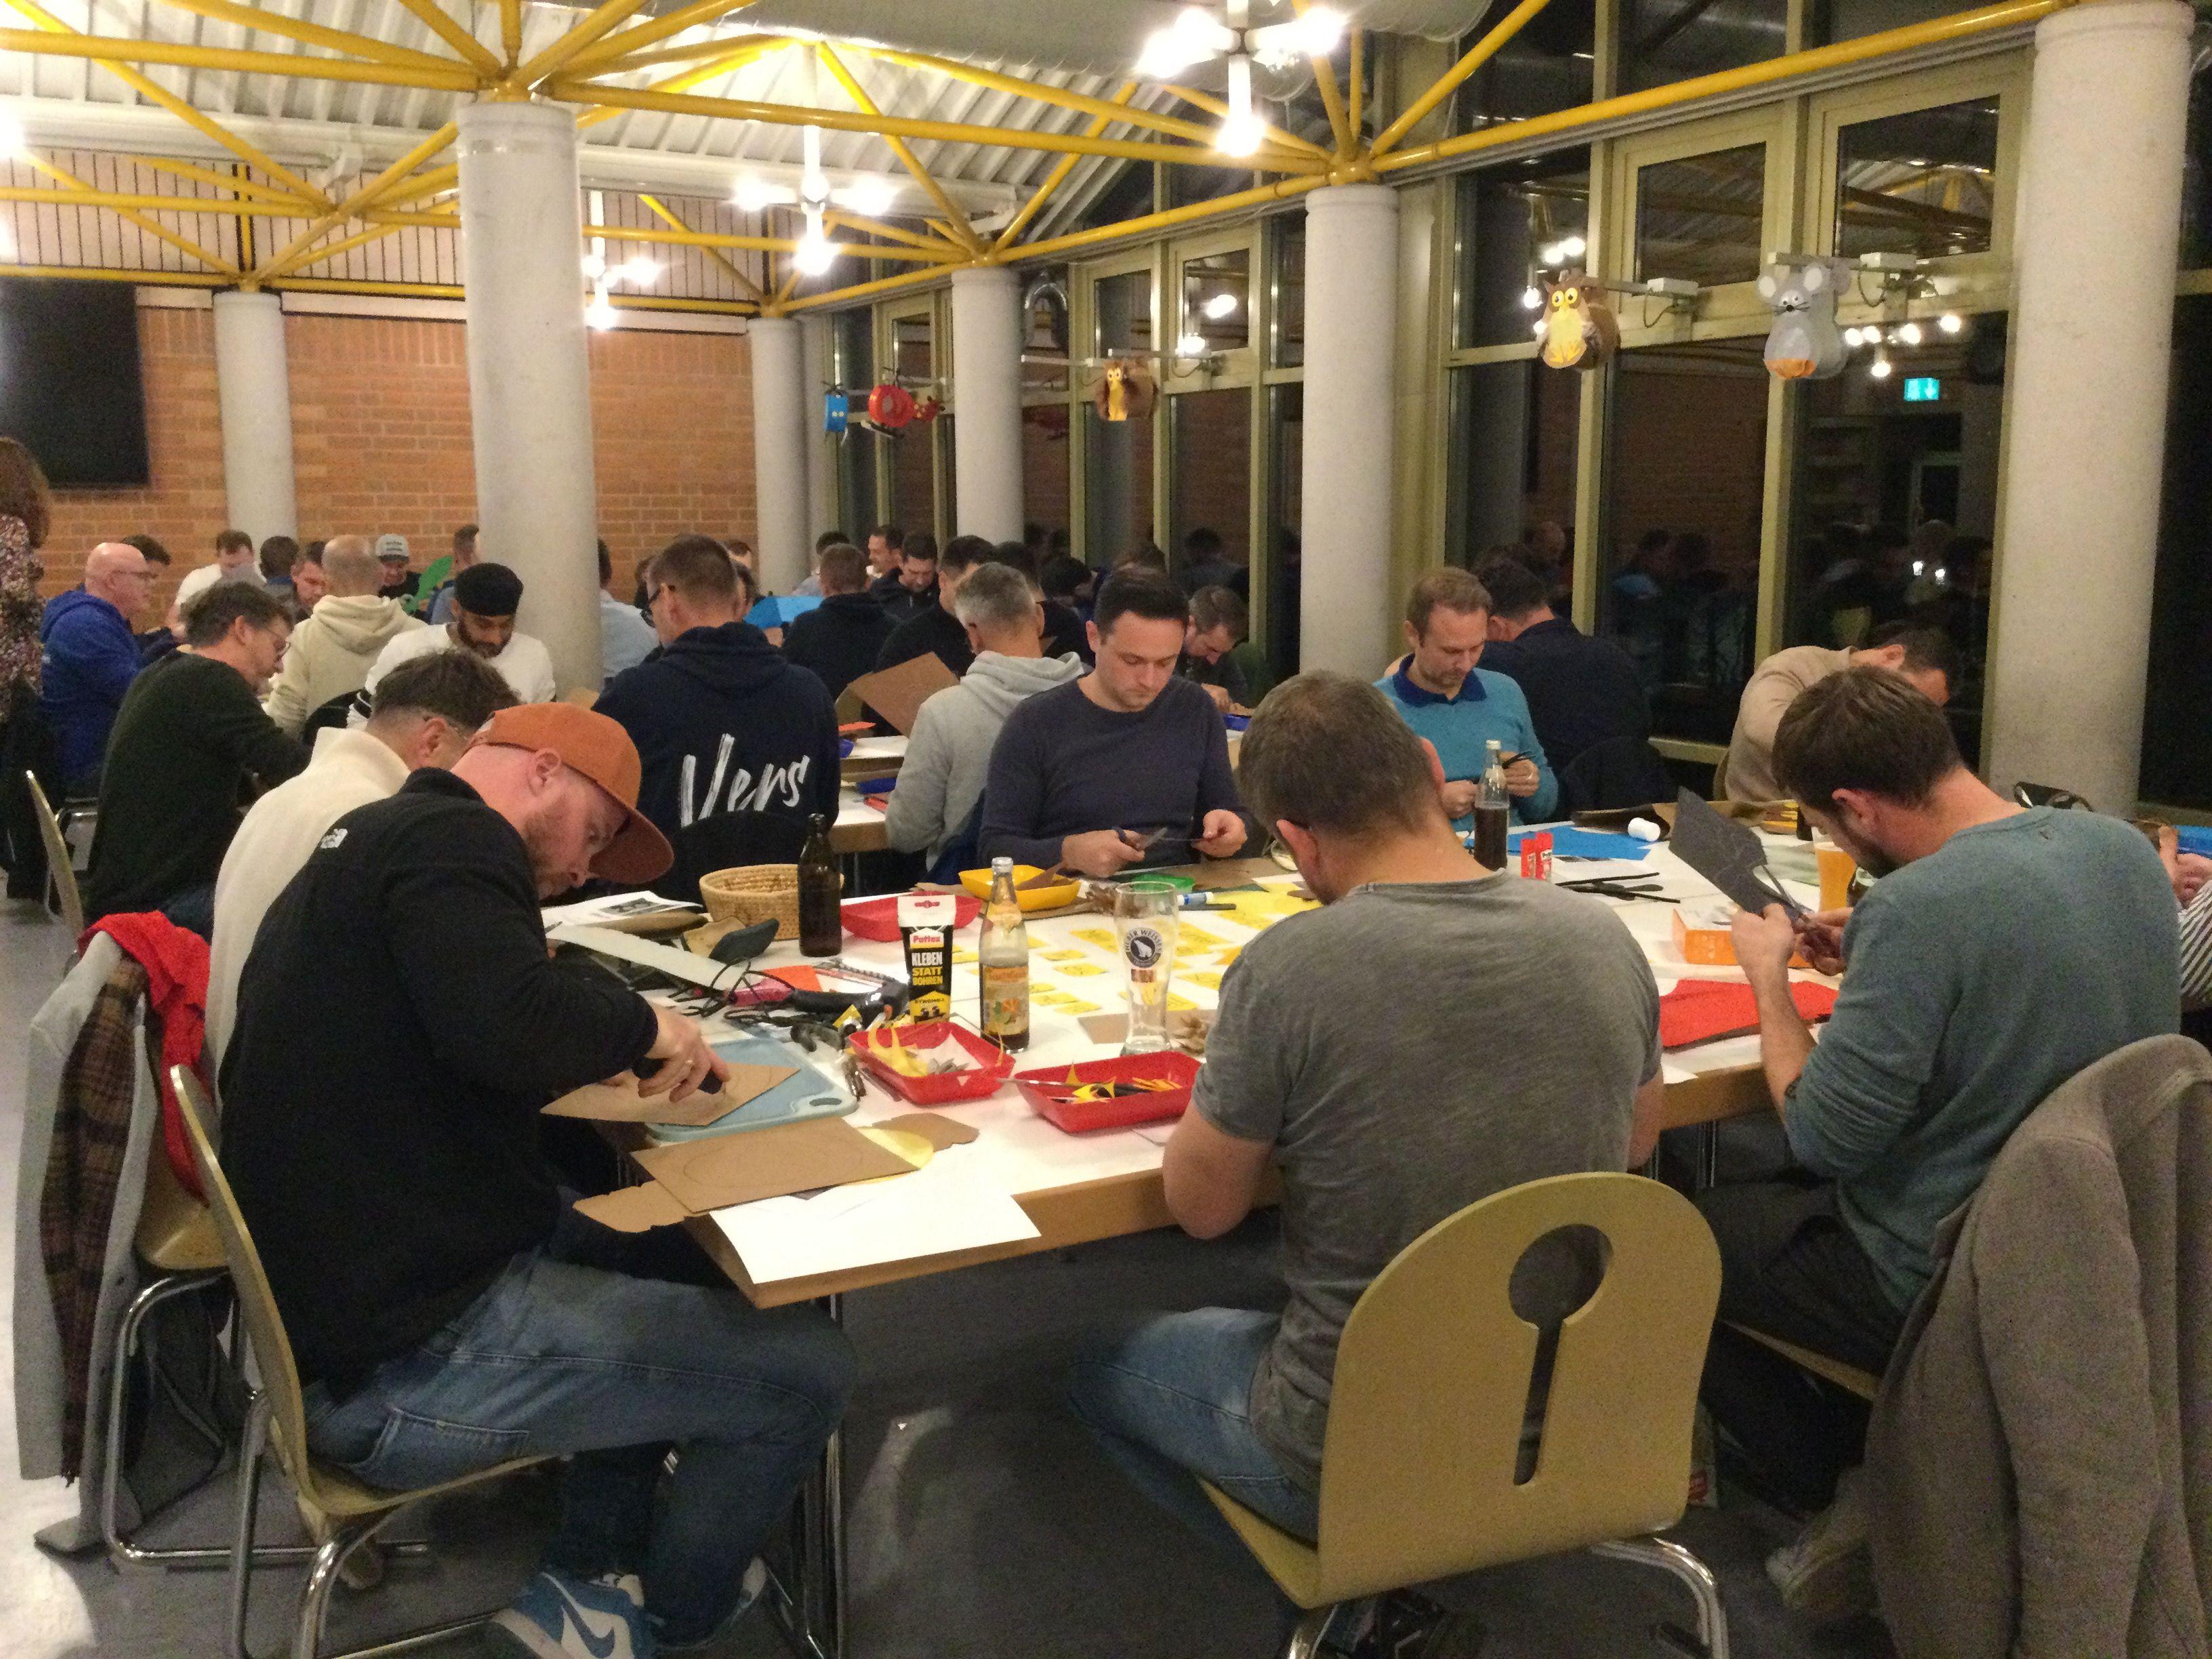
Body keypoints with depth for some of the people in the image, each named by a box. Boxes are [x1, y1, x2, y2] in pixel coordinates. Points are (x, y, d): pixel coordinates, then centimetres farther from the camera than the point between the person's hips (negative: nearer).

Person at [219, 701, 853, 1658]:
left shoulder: (377, 839, 17)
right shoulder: (451, 837, -15)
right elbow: (510, 1023, -33)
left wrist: (605, 1047, 8)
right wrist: (640, 1025, -15)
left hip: (339, 1285, 11)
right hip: (402, 1351, -11)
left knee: (680, 1258, 23)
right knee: (804, 1368, -5)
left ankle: (595, 1567, 25)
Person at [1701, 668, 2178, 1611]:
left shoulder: (1917, 905, -29)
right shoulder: (2125, 848, -3)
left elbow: (1824, 1139, -24)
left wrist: (1769, 980, -11)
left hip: (1944, 1282, -8)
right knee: (1767, 1189, 29)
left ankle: (1842, 1486, 12)